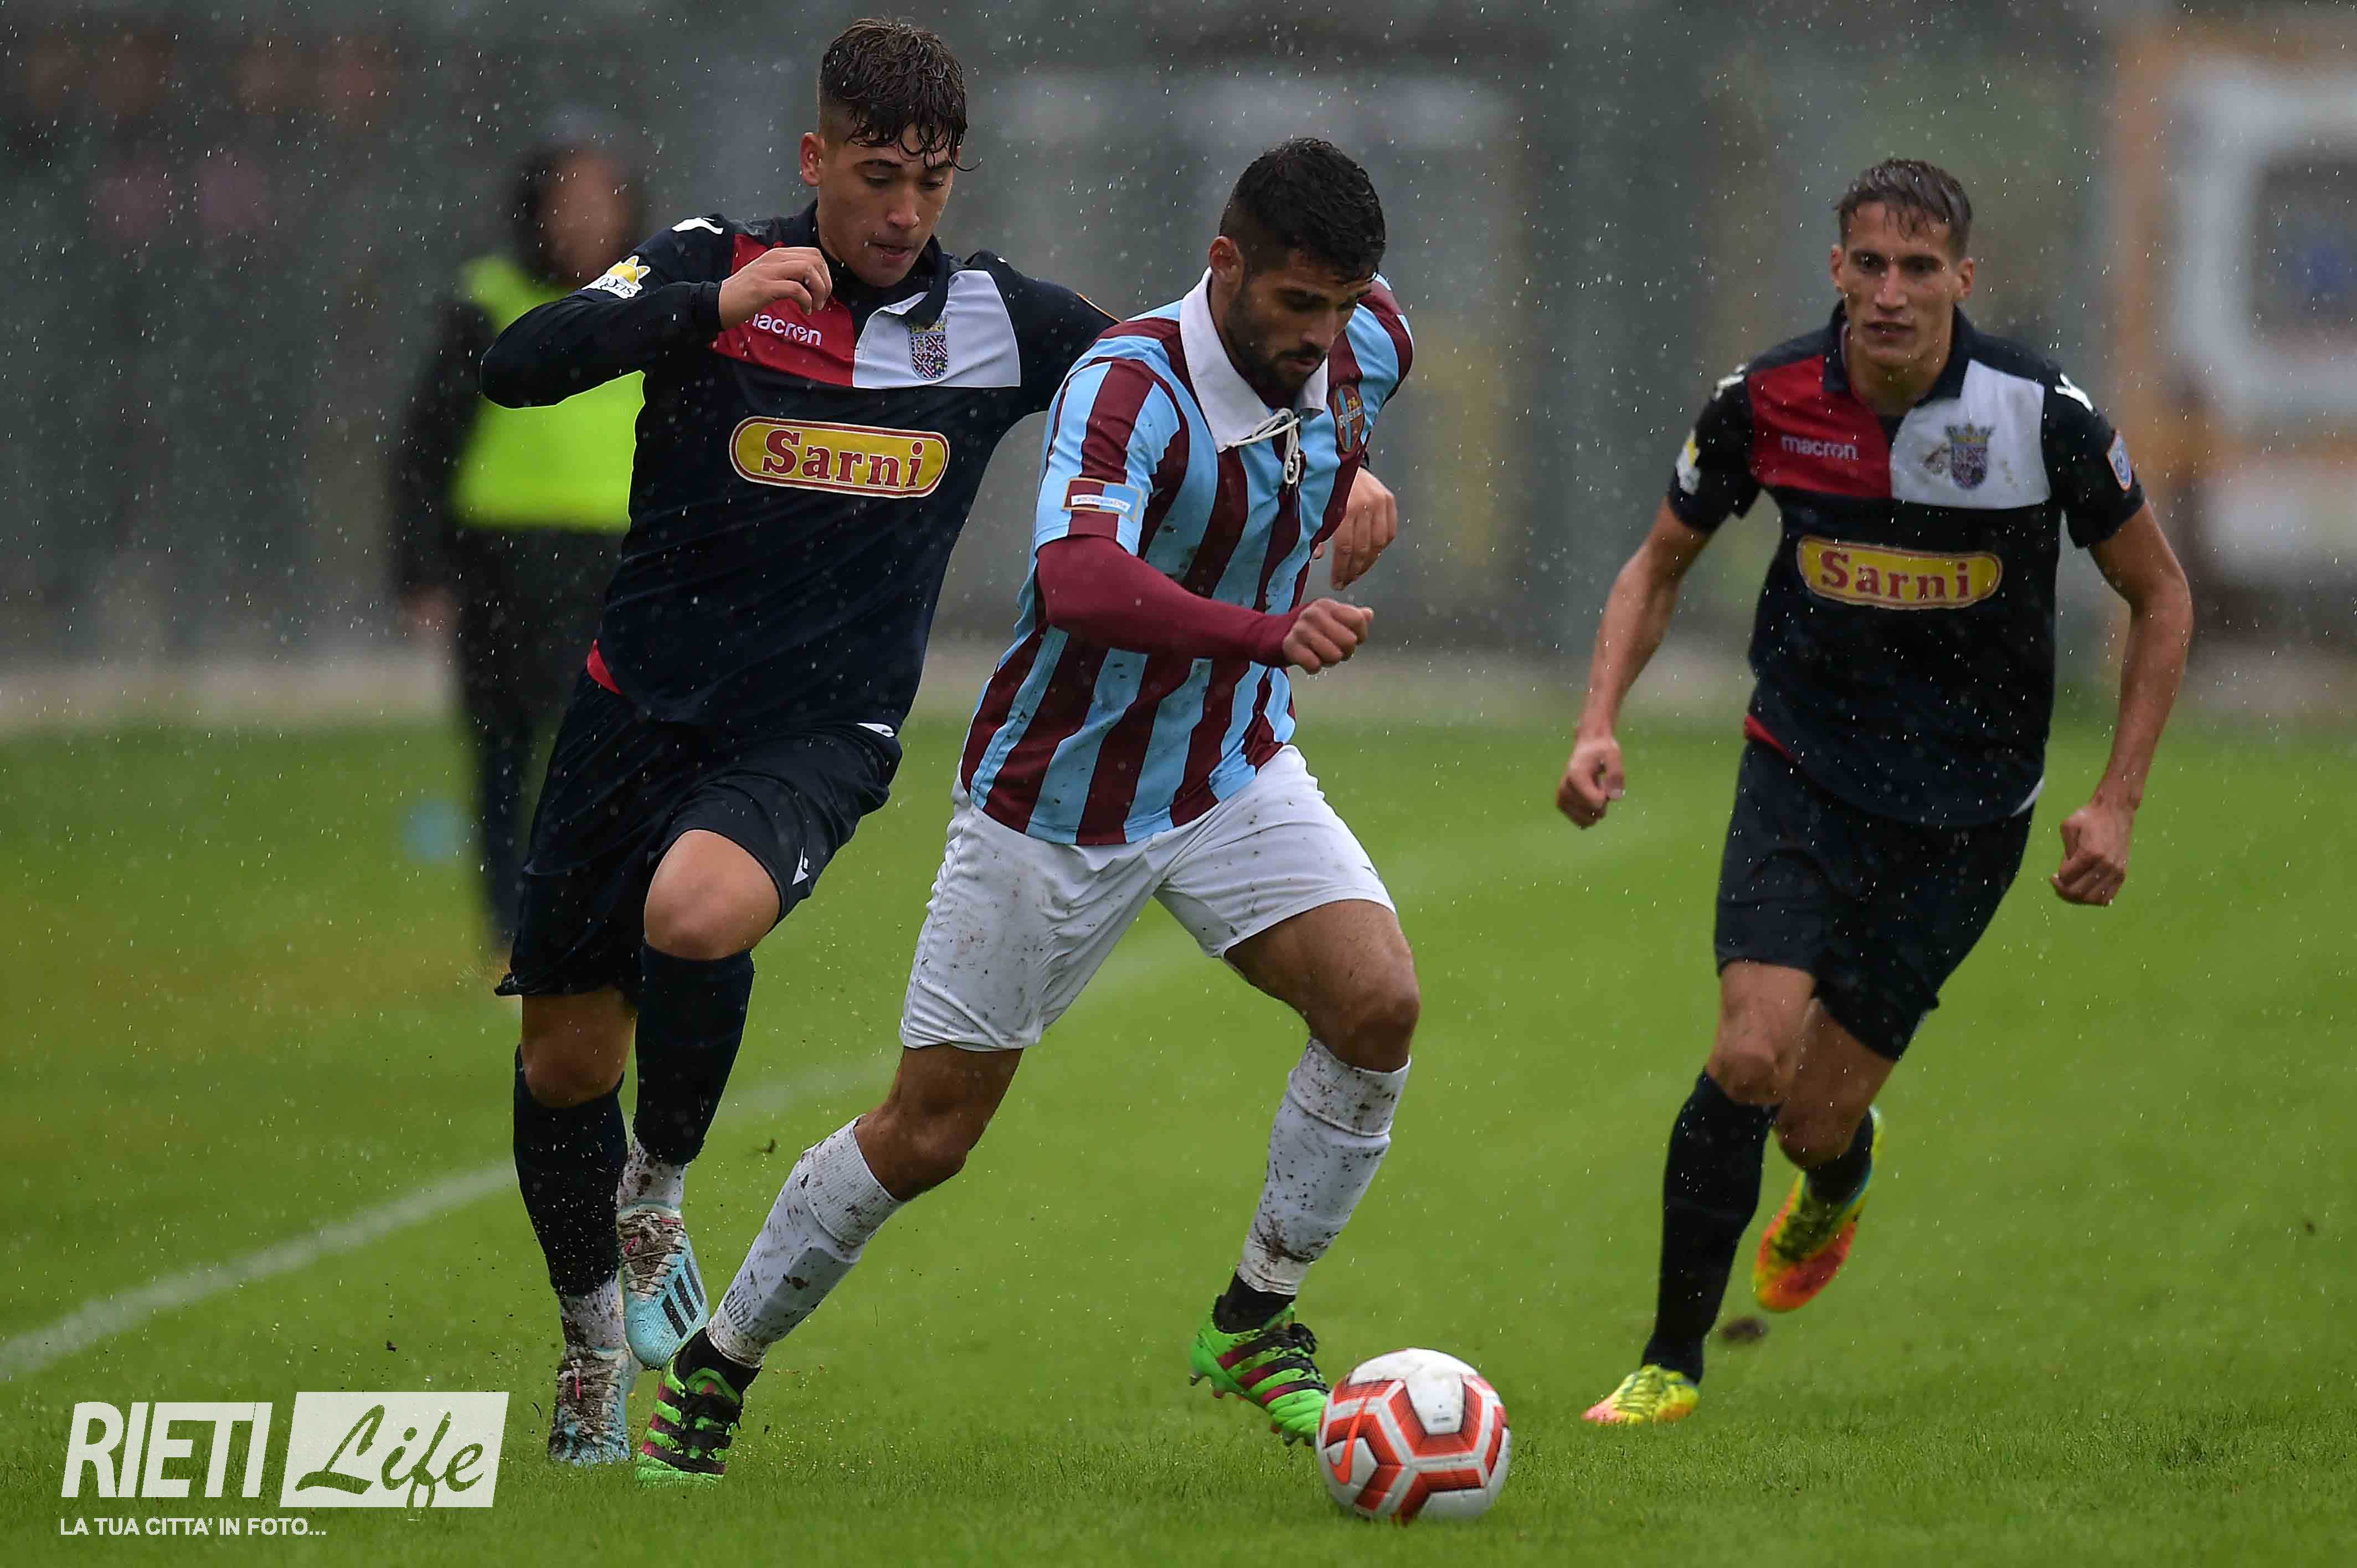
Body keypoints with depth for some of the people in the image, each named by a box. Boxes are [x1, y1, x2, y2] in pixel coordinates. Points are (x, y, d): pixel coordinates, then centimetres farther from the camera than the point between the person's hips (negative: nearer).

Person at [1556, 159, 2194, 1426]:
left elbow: (2158, 595, -2)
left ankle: (1837, 1184, 42)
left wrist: (2117, 801, -7)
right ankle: (1670, 1363, -2)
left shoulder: (2042, 413, -16)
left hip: (1964, 814, -1)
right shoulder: (1767, 401, -11)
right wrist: (1599, 726, -9)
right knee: (1749, 1058, -19)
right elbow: (1658, 567, 6)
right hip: (1802, 772, 1)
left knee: (1816, 1118, 1)